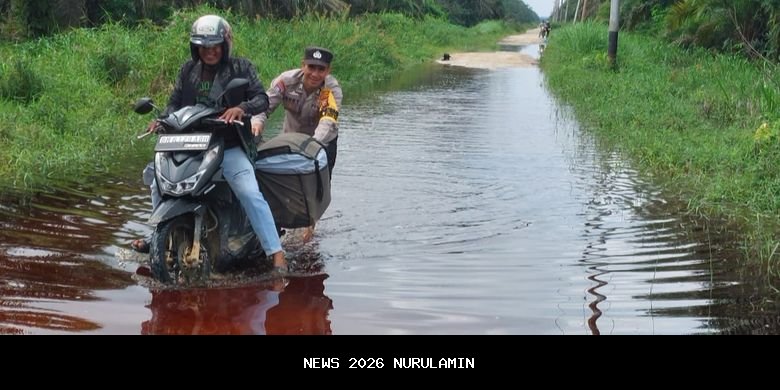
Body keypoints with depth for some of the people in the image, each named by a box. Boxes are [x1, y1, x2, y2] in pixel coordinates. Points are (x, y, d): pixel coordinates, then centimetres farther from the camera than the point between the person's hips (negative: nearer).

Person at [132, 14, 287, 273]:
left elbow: (262, 99, -10)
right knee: (159, 184, 4)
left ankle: (276, 253, -24)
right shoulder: (188, 71, 11)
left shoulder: (240, 67, -1)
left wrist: (242, 108, -31)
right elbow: (175, 102, 9)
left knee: (250, 195, -24)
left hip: (229, 148, -5)